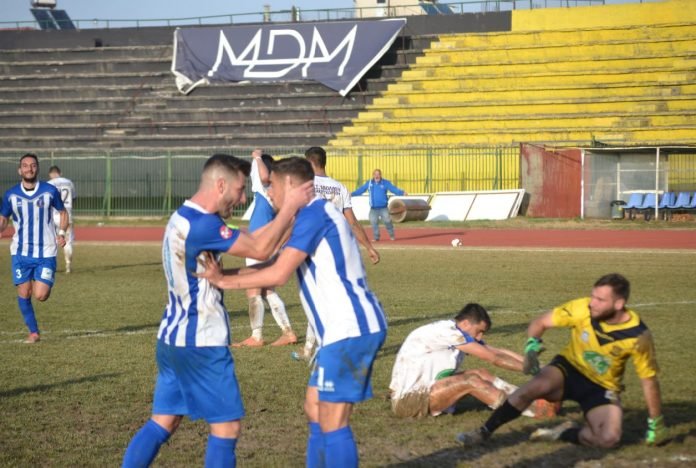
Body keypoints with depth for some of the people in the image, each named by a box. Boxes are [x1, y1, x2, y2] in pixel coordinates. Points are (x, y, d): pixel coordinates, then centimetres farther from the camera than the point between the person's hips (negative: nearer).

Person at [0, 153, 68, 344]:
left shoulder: (50, 191, -2)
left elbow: (62, 212, 12)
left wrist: (61, 232, -5)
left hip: (46, 252, -2)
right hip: (21, 252, 2)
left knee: (40, 296, -9)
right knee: (23, 294, -2)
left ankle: (45, 283, 27)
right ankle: (33, 332, 14)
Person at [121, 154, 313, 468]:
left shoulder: (183, 218, 11)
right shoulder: (201, 224, -21)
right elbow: (260, 249, -20)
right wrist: (291, 206, -11)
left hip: (173, 338, 10)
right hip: (200, 343, -10)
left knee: (163, 422, 13)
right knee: (226, 427, 0)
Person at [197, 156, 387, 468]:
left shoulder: (313, 213, -12)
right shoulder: (316, 215, 21)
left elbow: (279, 274, -17)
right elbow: (278, 266, 21)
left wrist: (225, 281, -7)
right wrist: (223, 274, 17)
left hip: (350, 329, -10)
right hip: (349, 329, 10)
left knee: (332, 422, -7)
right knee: (315, 410, 17)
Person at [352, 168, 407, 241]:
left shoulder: (385, 183, 0)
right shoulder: (369, 183, 8)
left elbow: (394, 189, -8)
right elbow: (360, 190, 13)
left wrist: (402, 192, -23)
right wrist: (352, 194, 5)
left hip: (383, 208, -2)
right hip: (373, 208, 3)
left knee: (387, 221, -7)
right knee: (374, 222, 0)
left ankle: (392, 236, 10)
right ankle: (376, 237, 12)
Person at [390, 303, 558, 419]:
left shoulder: (456, 333, 8)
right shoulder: (447, 332, -20)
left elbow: (499, 351, 4)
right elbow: (493, 358, -19)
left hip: (422, 390, 9)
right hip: (407, 400, -9)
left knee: (480, 374, -3)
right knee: (470, 381, -22)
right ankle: (533, 410, -22)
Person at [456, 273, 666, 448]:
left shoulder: (637, 336, -23)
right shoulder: (582, 309, -21)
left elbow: (649, 380, -11)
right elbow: (540, 322, -8)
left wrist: (655, 424, -6)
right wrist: (532, 347, -28)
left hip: (602, 387, -1)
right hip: (569, 369, 1)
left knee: (609, 438, -29)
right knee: (535, 387, -33)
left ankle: (564, 433, -1)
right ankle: (483, 432, -18)